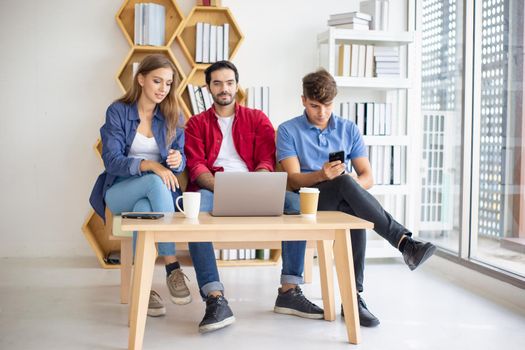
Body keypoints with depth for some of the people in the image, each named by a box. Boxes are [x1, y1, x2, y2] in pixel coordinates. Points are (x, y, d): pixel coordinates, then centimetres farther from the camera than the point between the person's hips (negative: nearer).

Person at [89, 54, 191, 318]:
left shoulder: (172, 116, 7)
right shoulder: (117, 111, -3)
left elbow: (180, 160, 6)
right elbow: (112, 160, -13)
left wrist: (177, 160, -21)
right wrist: (150, 165, -30)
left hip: (158, 189, 2)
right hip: (121, 191, -2)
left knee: (143, 208, -37)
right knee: (155, 183, -38)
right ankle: (172, 268, -37)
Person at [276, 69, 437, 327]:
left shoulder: (349, 129, 13)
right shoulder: (288, 131, 4)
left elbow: (367, 177, 8)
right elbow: (293, 179, -8)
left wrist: (352, 187, -16)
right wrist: (322, 175, -29)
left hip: (341, 201, 3)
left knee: (355, 211, -36)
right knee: (345, 182, -35)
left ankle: (354, 297, -37)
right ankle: (405, 243, -43)